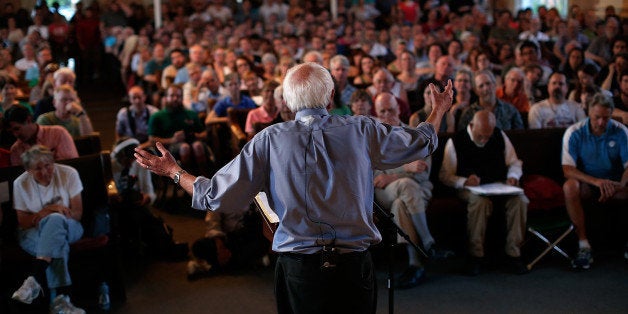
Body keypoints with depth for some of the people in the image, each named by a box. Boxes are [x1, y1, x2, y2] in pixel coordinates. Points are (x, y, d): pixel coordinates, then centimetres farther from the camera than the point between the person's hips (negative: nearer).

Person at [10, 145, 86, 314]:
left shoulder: (69, 174, -8)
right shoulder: (20, 184, -6)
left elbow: (77, 214, -6)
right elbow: (23, 223, -4)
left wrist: (46, 214, -22)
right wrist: (49, 209, -21)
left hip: (67, 228, 0)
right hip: (33, 234, 0)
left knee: (55, 219, -38)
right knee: (58, 243, -38)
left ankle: (34, 280, -49)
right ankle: (61, 298, -50)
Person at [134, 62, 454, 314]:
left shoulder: (270, 139, -6)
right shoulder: (361, 129, -5)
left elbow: (215, 196, -3)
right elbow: (421, 142, 11)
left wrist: (173, 171, 14)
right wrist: (439, 110, 31)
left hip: (298, 270, 0)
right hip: (354, 267, 0)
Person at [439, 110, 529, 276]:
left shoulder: (500, 136, 8)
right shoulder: (455, 142, -3)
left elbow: (514, 163, 16)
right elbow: (445, 175, -2)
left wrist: (512, 176, -6)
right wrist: (465, 181, -19)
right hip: (471, 188, -3)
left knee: (520, 199, -29)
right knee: (480, 201, -39)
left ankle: (514, 253, -20)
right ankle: (475, 255, -28)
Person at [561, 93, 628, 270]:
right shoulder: (574, 133, -9)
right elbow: (568, 169, -17)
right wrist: (596, 181, -33)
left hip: (613, 184, 2)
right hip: (586, 183, -1)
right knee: (569, 186, -35)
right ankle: (584, 245, -32)